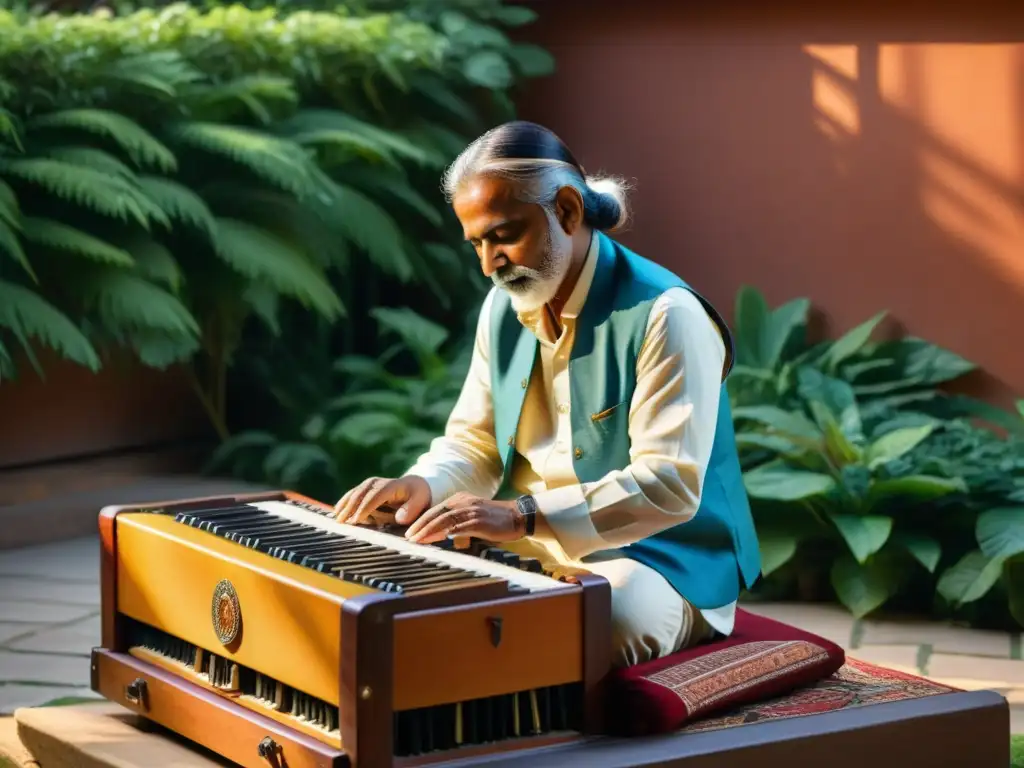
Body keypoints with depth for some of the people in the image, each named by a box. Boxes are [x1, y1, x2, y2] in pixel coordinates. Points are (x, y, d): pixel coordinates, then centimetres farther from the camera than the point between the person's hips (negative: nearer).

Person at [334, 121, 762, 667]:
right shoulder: (504, 306, 8)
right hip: (528, 553, 7)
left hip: (653, 559, -7)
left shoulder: (663, 315, -16)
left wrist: (521, 514, -32)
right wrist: (423, 486, -9)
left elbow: (668, 485, -24)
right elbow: (474, 443, 15)